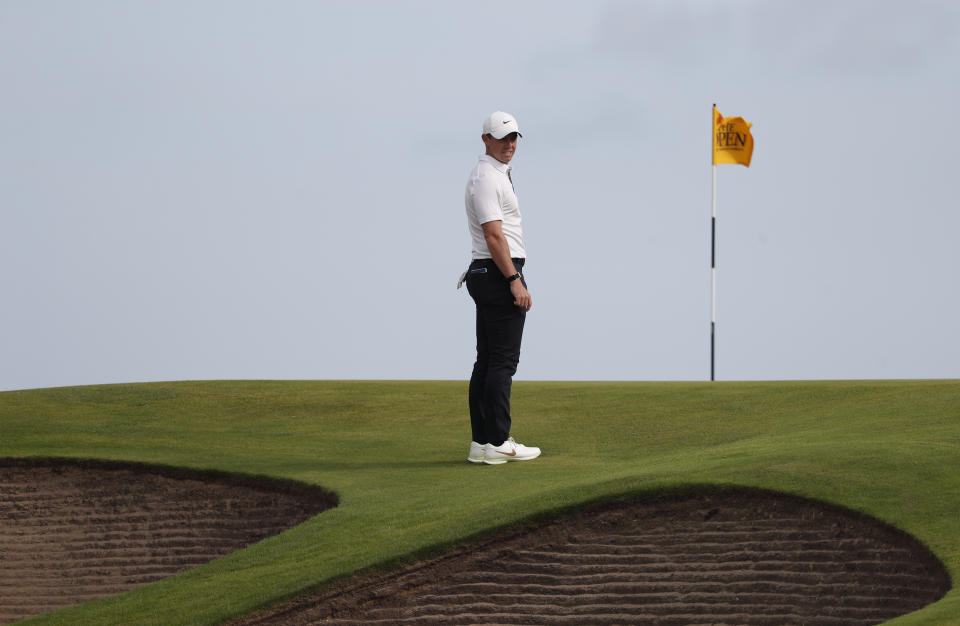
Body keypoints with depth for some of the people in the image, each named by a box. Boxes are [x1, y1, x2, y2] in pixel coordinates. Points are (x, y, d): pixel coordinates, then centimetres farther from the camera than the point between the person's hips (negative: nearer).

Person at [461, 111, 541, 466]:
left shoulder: (497, 175, 20)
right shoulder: (487, 179, -13)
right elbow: (494, 236, -20)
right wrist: (515, 281, -23)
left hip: (483, 276, 11)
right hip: (499, 274, -11)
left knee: (487, 361, 9)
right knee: (503, 360, -10)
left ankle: (481, 443, 10)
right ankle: (497, 443, -11)